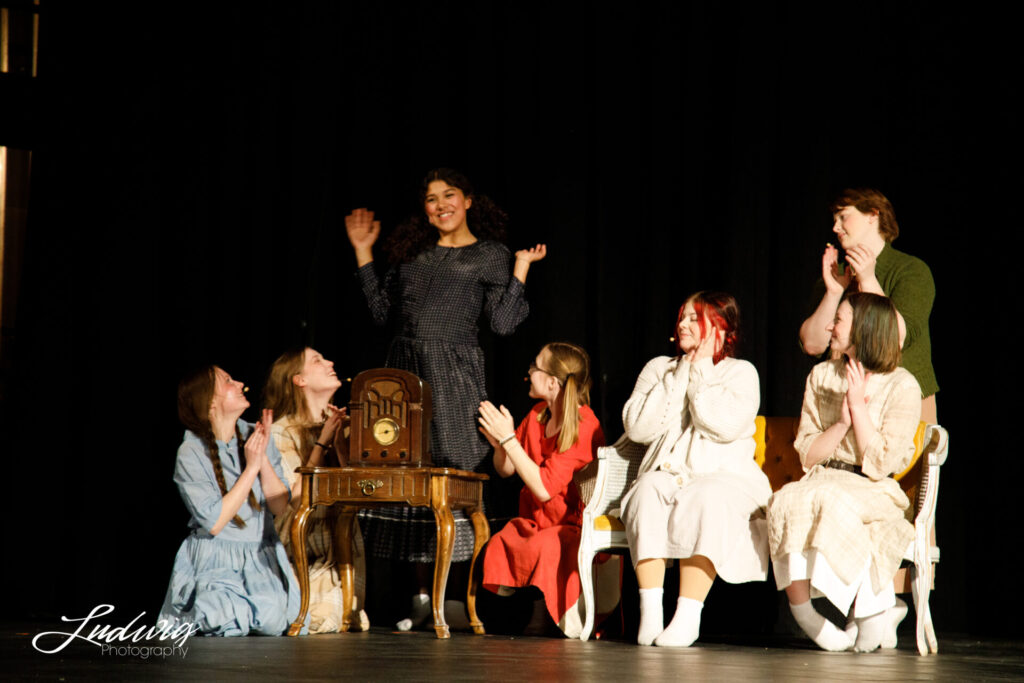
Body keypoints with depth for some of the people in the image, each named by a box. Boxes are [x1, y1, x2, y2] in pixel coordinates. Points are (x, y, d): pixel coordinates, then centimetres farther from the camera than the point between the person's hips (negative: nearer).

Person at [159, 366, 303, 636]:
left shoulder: (256, 436, 3)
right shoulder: (191, 453, -8)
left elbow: (280, 506, 0)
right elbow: (214, 523, -16)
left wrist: (263, 457, -12)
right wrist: (251, 467, -16)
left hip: (261, 555, 3)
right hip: (215, 559, -3)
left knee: (273, 620, -24)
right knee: (223, 621, -28)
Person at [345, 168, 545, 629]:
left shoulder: (490, 255, 6)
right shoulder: (412, 251, 18)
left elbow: (503, 323, -1)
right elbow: (380, 310, 16)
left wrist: (521, 270, -6)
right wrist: (362, 252, 16)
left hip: (455, 371, -4)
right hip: (405, 366, 4)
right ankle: (423, 595, 7)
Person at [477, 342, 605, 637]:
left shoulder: (585, 427, -18)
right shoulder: (537, 415, 5)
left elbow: (544, 488, -24)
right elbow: (506, 470, 14)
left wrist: (509, 438, -22)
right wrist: (499, 443, -9)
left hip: (574, 527, -6)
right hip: (534, 522, 7)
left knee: (545, 547, -35)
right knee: (498, 543, -21)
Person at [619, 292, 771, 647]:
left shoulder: (740, 373, 8)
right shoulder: (659, 369, 18)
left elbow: (726, 426, -12)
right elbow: (637, 427, 1)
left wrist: (700, 374, -2)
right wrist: (678, 378, 1)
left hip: (725, 478, -2)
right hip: (668, 474, 2)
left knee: (705, 501, -37)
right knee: (648, 491, -33)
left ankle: (688, 617, -39)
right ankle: (650, 611, -37)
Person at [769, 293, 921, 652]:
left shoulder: (902, 386, -2)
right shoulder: (822, 376, 12)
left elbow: (880, 465, -9)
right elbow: (807, 455, 8)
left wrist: (859, 407, -10)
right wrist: (842, 424, -7)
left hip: (873, 492, -4)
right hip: (821, 483, 4)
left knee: (831, 502, -37)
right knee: (786, 502, -31)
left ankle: (872, 607, -20)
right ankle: (811, 623, -28)